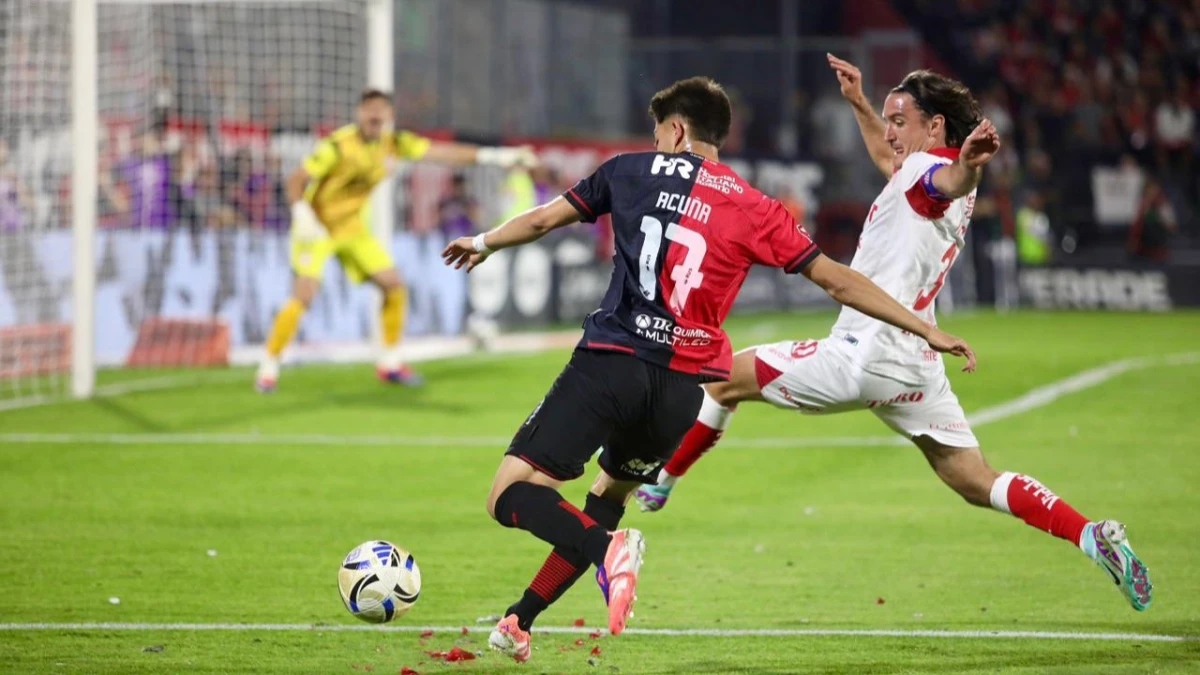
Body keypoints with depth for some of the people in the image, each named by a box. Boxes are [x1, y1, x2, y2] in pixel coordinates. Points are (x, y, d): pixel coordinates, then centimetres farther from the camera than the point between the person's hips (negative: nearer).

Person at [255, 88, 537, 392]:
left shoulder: (393, 143, -4)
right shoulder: (338, 145, -22)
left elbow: (440, 152, -5)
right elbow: (297, 179, -19)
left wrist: (491, 156, -13)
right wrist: (303, 216, -35)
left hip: (353, 229, 7)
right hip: (317, 229, -7)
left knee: (394, 286, 1)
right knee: (304, 296, -19)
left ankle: (390, 362, 15)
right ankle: (269, 366, -8)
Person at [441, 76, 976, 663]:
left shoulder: (635, 171, 11)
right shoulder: (755, 211, 13)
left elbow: (543, 219, 20)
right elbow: (839, 282, 13)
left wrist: (484, 242, 40)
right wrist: (926, 331, 21)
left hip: (611, 361, -4)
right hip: (682, 389, 4)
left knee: (511, 496, -6)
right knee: (610, 495, 27)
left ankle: (607, 549, -34)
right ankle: (519, 624, 20)